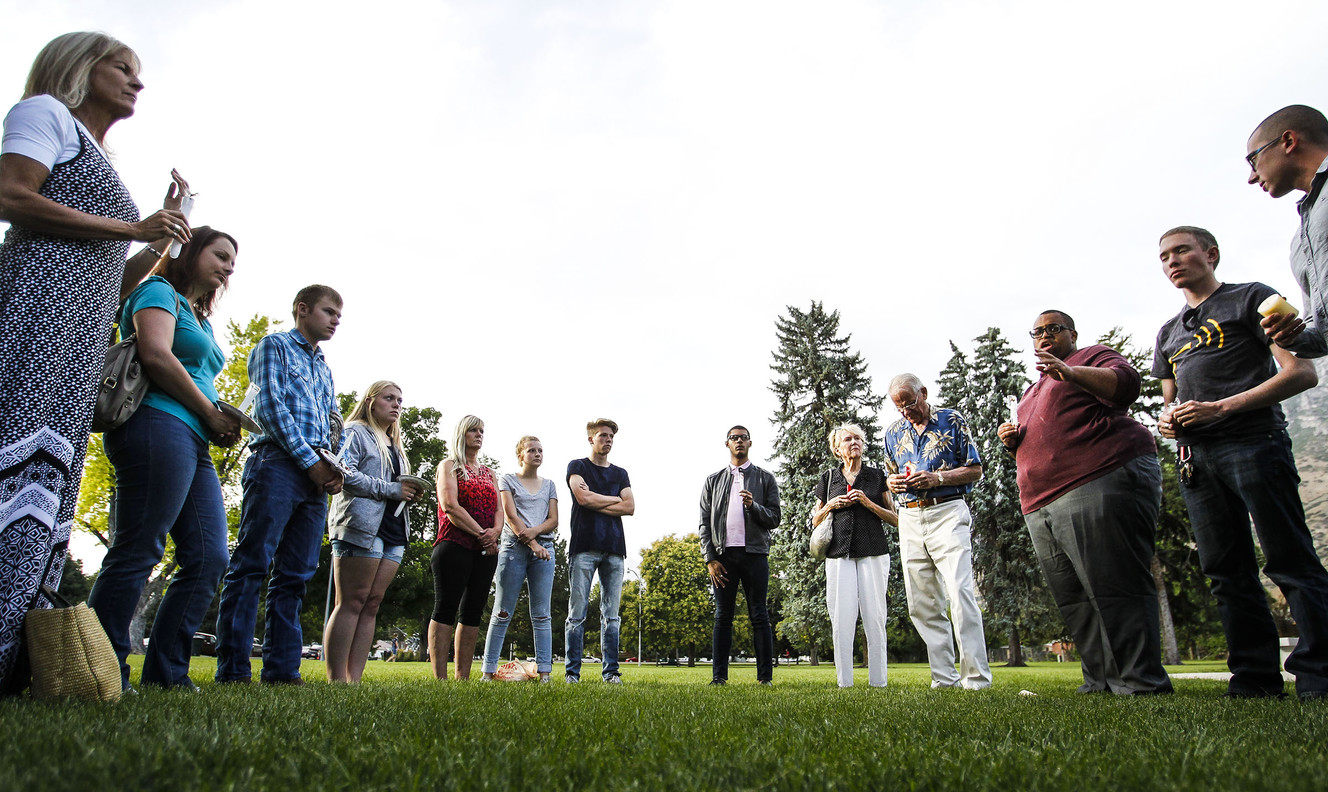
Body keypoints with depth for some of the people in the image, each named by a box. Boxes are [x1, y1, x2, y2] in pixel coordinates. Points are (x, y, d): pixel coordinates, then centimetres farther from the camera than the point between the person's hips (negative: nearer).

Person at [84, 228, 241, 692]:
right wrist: (212, 414, -7)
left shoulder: (201, 320, 30)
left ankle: (166, 671, 8)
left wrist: (225, 423, 10)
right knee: (137, 552, -9)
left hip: (194, 445, 9)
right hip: (158, 426, -9)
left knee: (209, 558, 2)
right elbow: (156, 355, -14)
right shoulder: (158, 292, 3)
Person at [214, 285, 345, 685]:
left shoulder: (324, 368, 28)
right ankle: (233, 669, -4)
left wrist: (336, 468, 5)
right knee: (251, 565, -8)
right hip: (278, 463, -6)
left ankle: (282, 669, 5)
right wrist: (310, 461, -10)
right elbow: (270, 406, -6)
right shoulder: (273, 346, 7)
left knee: (295, 575, 3)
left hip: (316, 475, 7)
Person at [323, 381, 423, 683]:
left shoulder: (395, 446, 28)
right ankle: (337, 679, -8)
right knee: (352, 602, -9)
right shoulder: (355, 433, 4)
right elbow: (344, 474, -12)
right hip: (361, 525, -7)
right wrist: (390, 489, -12)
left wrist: (411, 493, 8)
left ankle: (354, 679, 2)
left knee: (372, 605, 2)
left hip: (393, 531, 8)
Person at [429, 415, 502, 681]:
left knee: (473, 612, 4)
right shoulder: (449, 465, 4)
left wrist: (495, 531, -8)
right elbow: (450, 505, -9)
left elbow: (499, 509, 14)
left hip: (486, 550, 6)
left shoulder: (489, 472, 22)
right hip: (455, 546, -6)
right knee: (446, 610, -7)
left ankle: (463, 677, 7)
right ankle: (440, 678, -7)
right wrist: (480, 533, -13)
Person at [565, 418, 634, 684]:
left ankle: (610, 672, 7)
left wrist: (595, 503, -2)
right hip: (584, 547, -3)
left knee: (611, 615, 3)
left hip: (614, 548, 3)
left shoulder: (620, 474, 19)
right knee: (577, 613, -4)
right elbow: (583, 498, -8)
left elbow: (630, 507, 6)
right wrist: (615, 499, 3)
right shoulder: (577, 467, 9)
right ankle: (572, 672, 1)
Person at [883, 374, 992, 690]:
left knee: (960, 592, -15)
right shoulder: (893, 432, 16)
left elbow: (975, 470, 2)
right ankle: (944, 678, 10)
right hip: (910, 519, 5)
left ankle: (976, 678, -9)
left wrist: (937, 478, -13)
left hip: (947, 512, -5)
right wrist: (893, 482, 0)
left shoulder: (952, 420, 3)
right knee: (921, 602, 3)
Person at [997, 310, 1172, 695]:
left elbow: (1126, 383, -10)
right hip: (1043, 507, 8)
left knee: (1115, 588, -12)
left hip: (1103, 486, -8)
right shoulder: (1032, 392, 32)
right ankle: (1101, 682, 11)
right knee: (1073, 598, 5)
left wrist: (1069, 372, -23)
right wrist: (1011, 439, 14)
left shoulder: (1093, 357, 11)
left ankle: (1141, 684, -7)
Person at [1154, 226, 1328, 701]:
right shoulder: (1169, 333, 25)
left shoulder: (1251, 299, 7)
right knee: (1227, 571, 5)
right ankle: (1256, 678, 9)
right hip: (1194, 457, 6)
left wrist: (1221, 408, -13)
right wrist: (1166, 420, 5)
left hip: (1251, 442, -6)